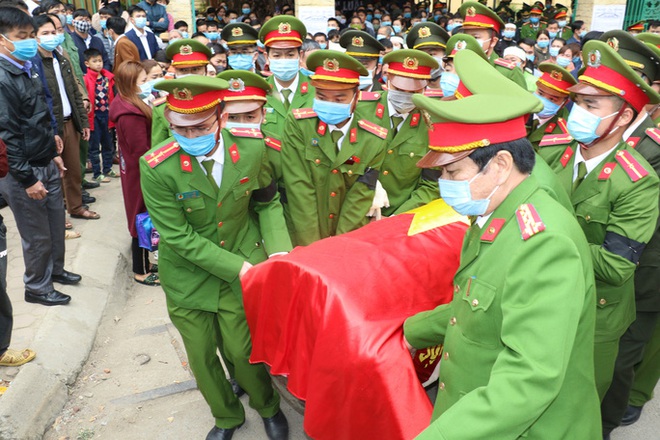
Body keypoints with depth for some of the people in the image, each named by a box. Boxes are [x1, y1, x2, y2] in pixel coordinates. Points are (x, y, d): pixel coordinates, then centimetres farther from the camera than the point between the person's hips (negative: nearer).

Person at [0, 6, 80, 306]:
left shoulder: (27, 72, 8)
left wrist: (53, 154, 19)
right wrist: (28, 179, -19)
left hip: (46, 165, 8)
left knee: (56, 224, 19)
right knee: (37, 236, 6)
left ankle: (55, 269, 40)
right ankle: (37, 287, 25)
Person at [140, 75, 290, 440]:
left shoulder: (251, 152, -14)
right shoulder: (156, 167, -21)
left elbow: (267, 202, 2)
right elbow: (178, 236, -18)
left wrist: (278, 249, -13)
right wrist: (237, 267, -21)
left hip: (245, 266, 0)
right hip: (188, 277, 0)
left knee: (243, 350, 5)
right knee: (202, 356, 13)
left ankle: (267, 407, 39)